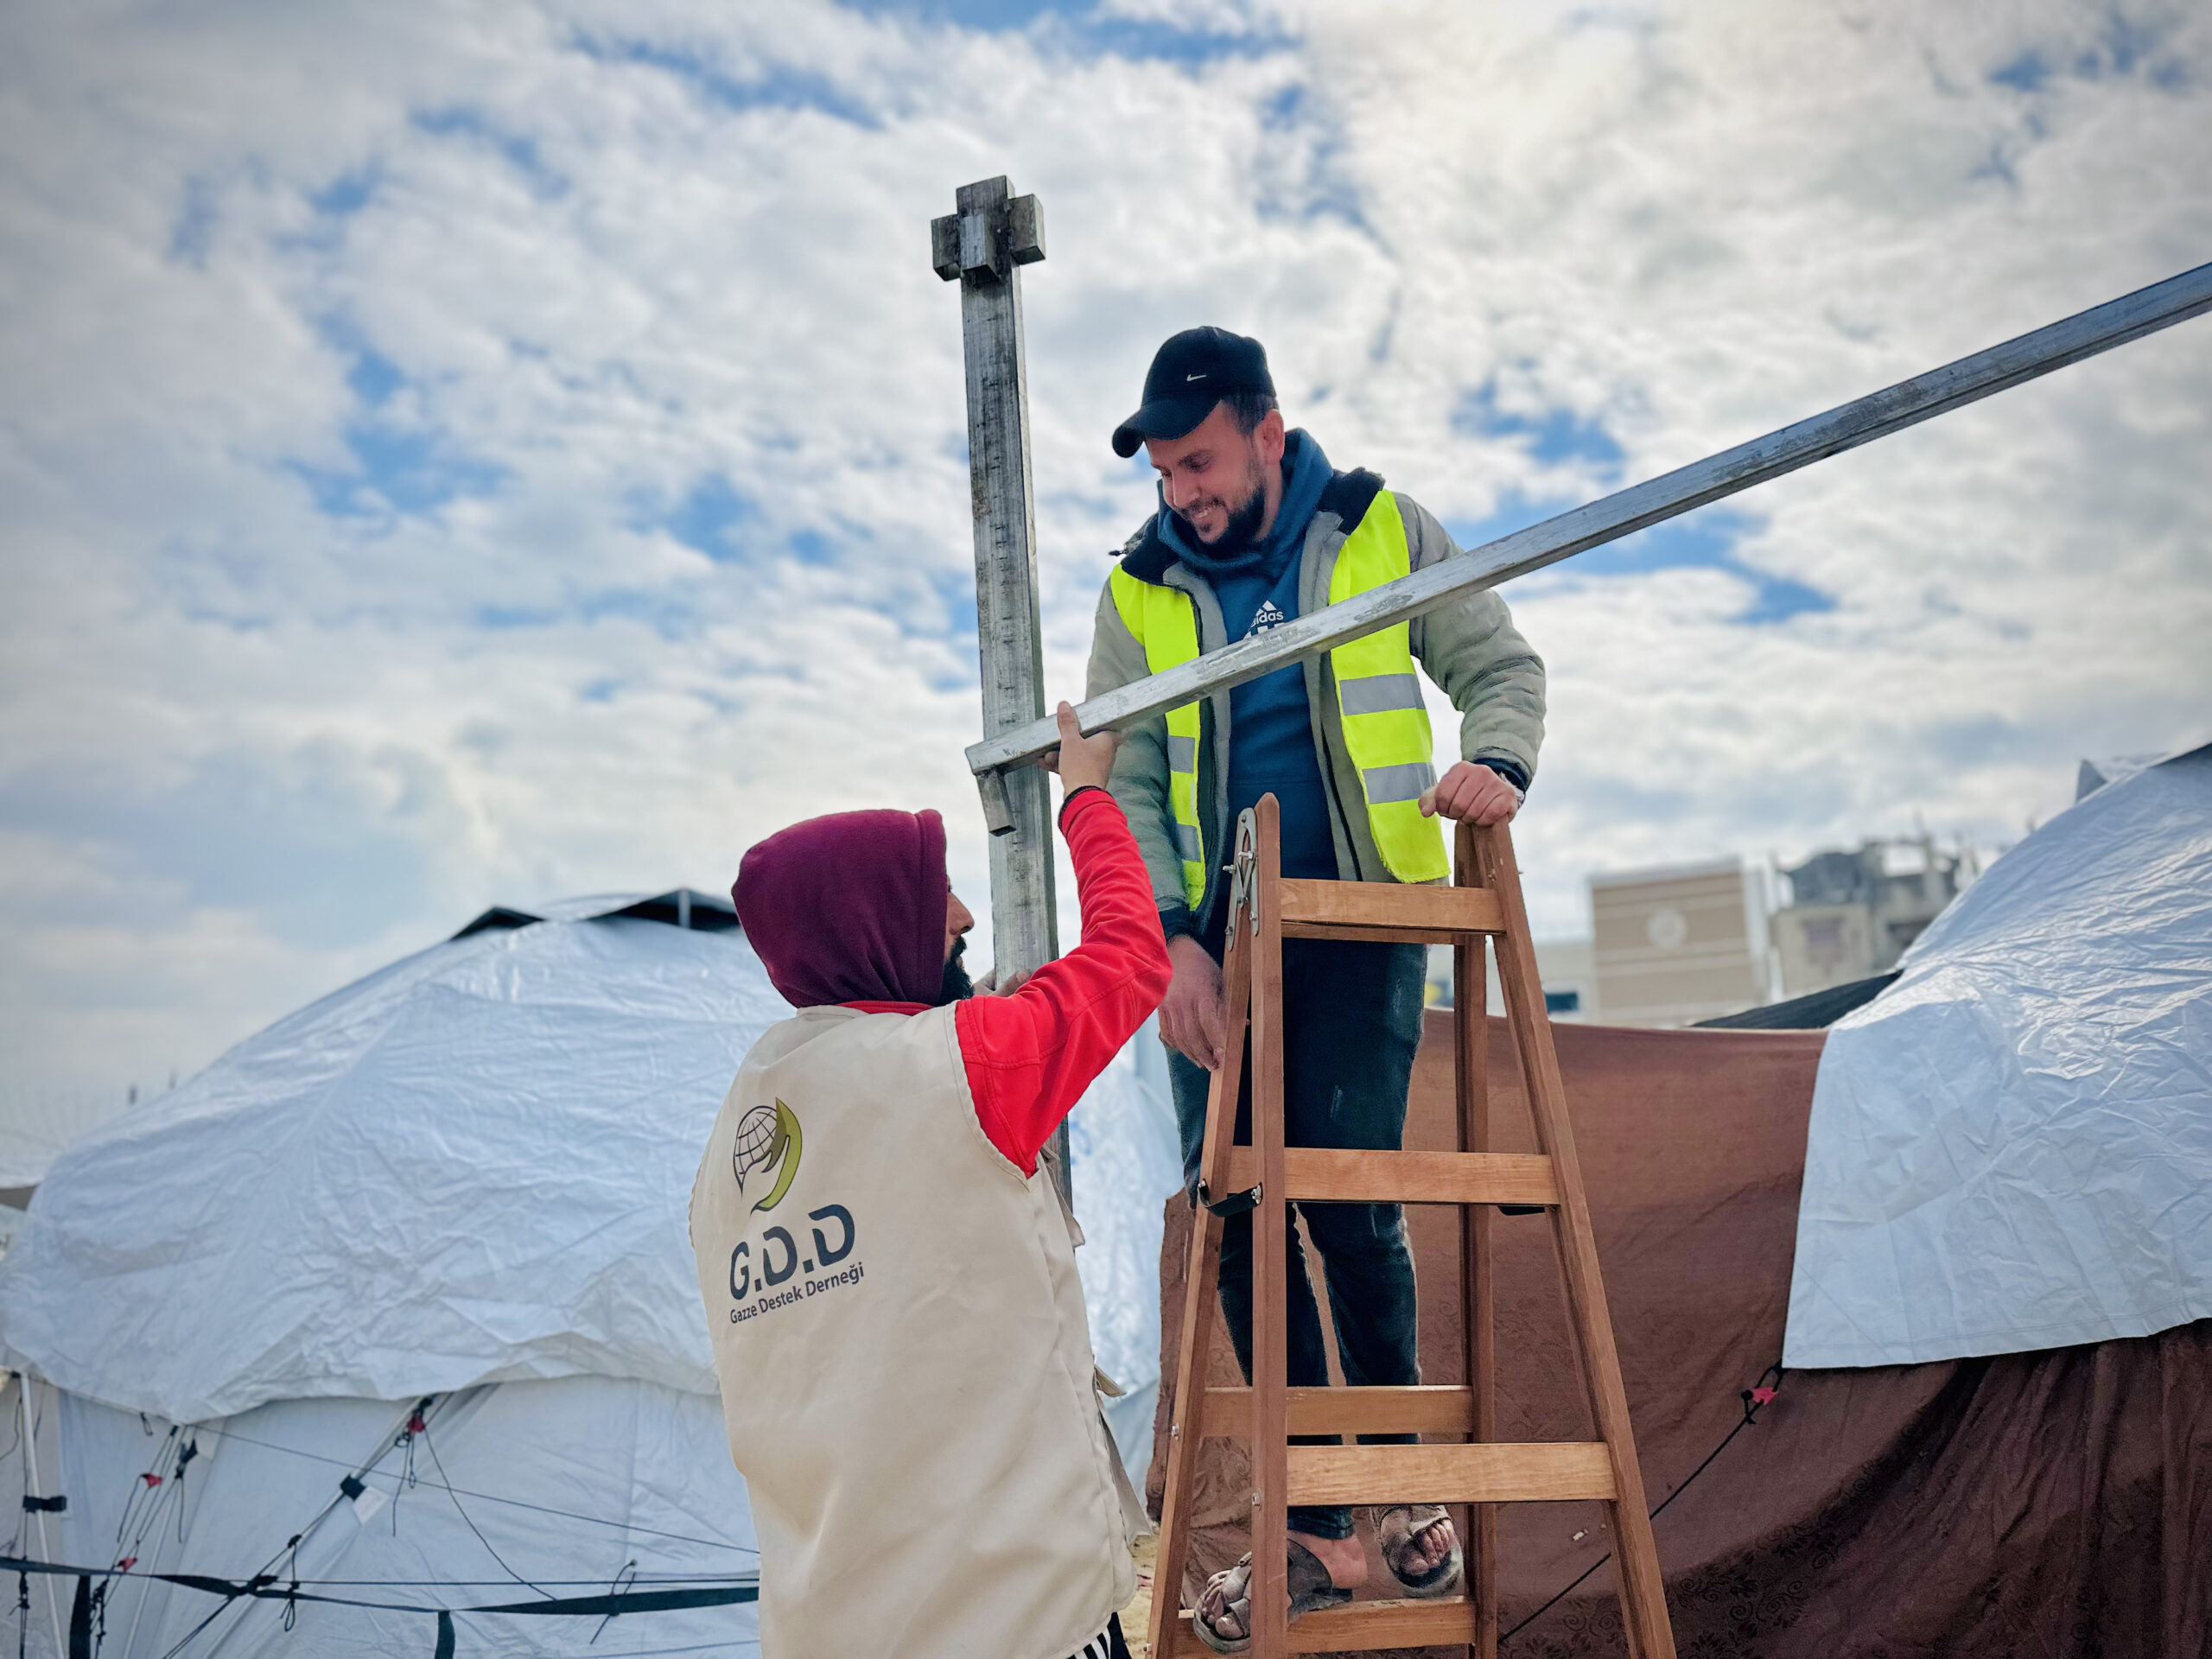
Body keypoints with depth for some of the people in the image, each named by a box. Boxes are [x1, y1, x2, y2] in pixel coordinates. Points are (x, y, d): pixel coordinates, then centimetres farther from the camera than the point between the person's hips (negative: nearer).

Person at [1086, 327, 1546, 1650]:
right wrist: (1169, 935, -11)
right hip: (1214, 945, 3)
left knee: (1351, 1207, -8)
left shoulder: (1386, 534, 2)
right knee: (1244, 1221, 1)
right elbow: (1123, 786, 3)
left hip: (1362, 924, -2)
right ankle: (1316, 1533, 12)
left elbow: (1502, 668, 8)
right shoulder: (1141, 593, 5)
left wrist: (1494, 762, -15)